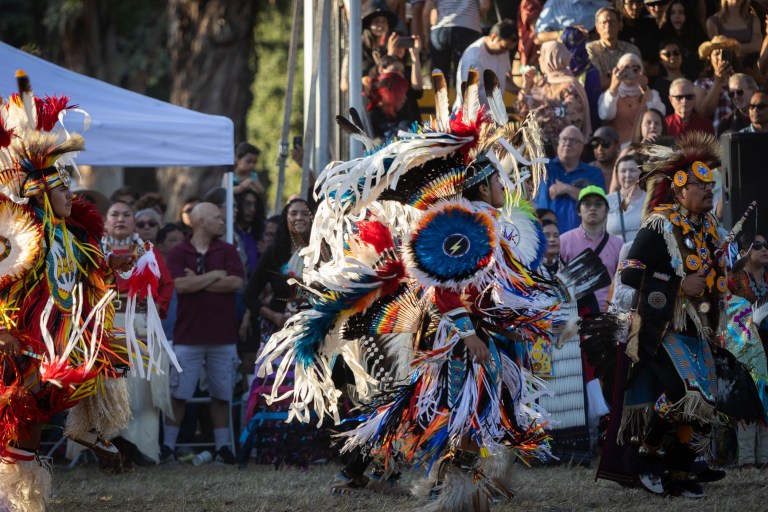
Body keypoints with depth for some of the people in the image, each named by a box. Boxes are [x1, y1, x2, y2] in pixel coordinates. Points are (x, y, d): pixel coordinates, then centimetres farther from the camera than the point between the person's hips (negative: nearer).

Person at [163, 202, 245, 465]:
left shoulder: (227, 251, 9)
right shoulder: (178, 253, 2)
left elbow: (236, 282, -5)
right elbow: (180, 285, -13)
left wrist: (198, 283, -6)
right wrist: (216, 275, -5)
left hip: (223, 335, 2)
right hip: (188, 335, -2)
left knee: (221, 394, 6)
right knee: (178, 394, -2)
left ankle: (223, 447, 11)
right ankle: (168, 446, 2)